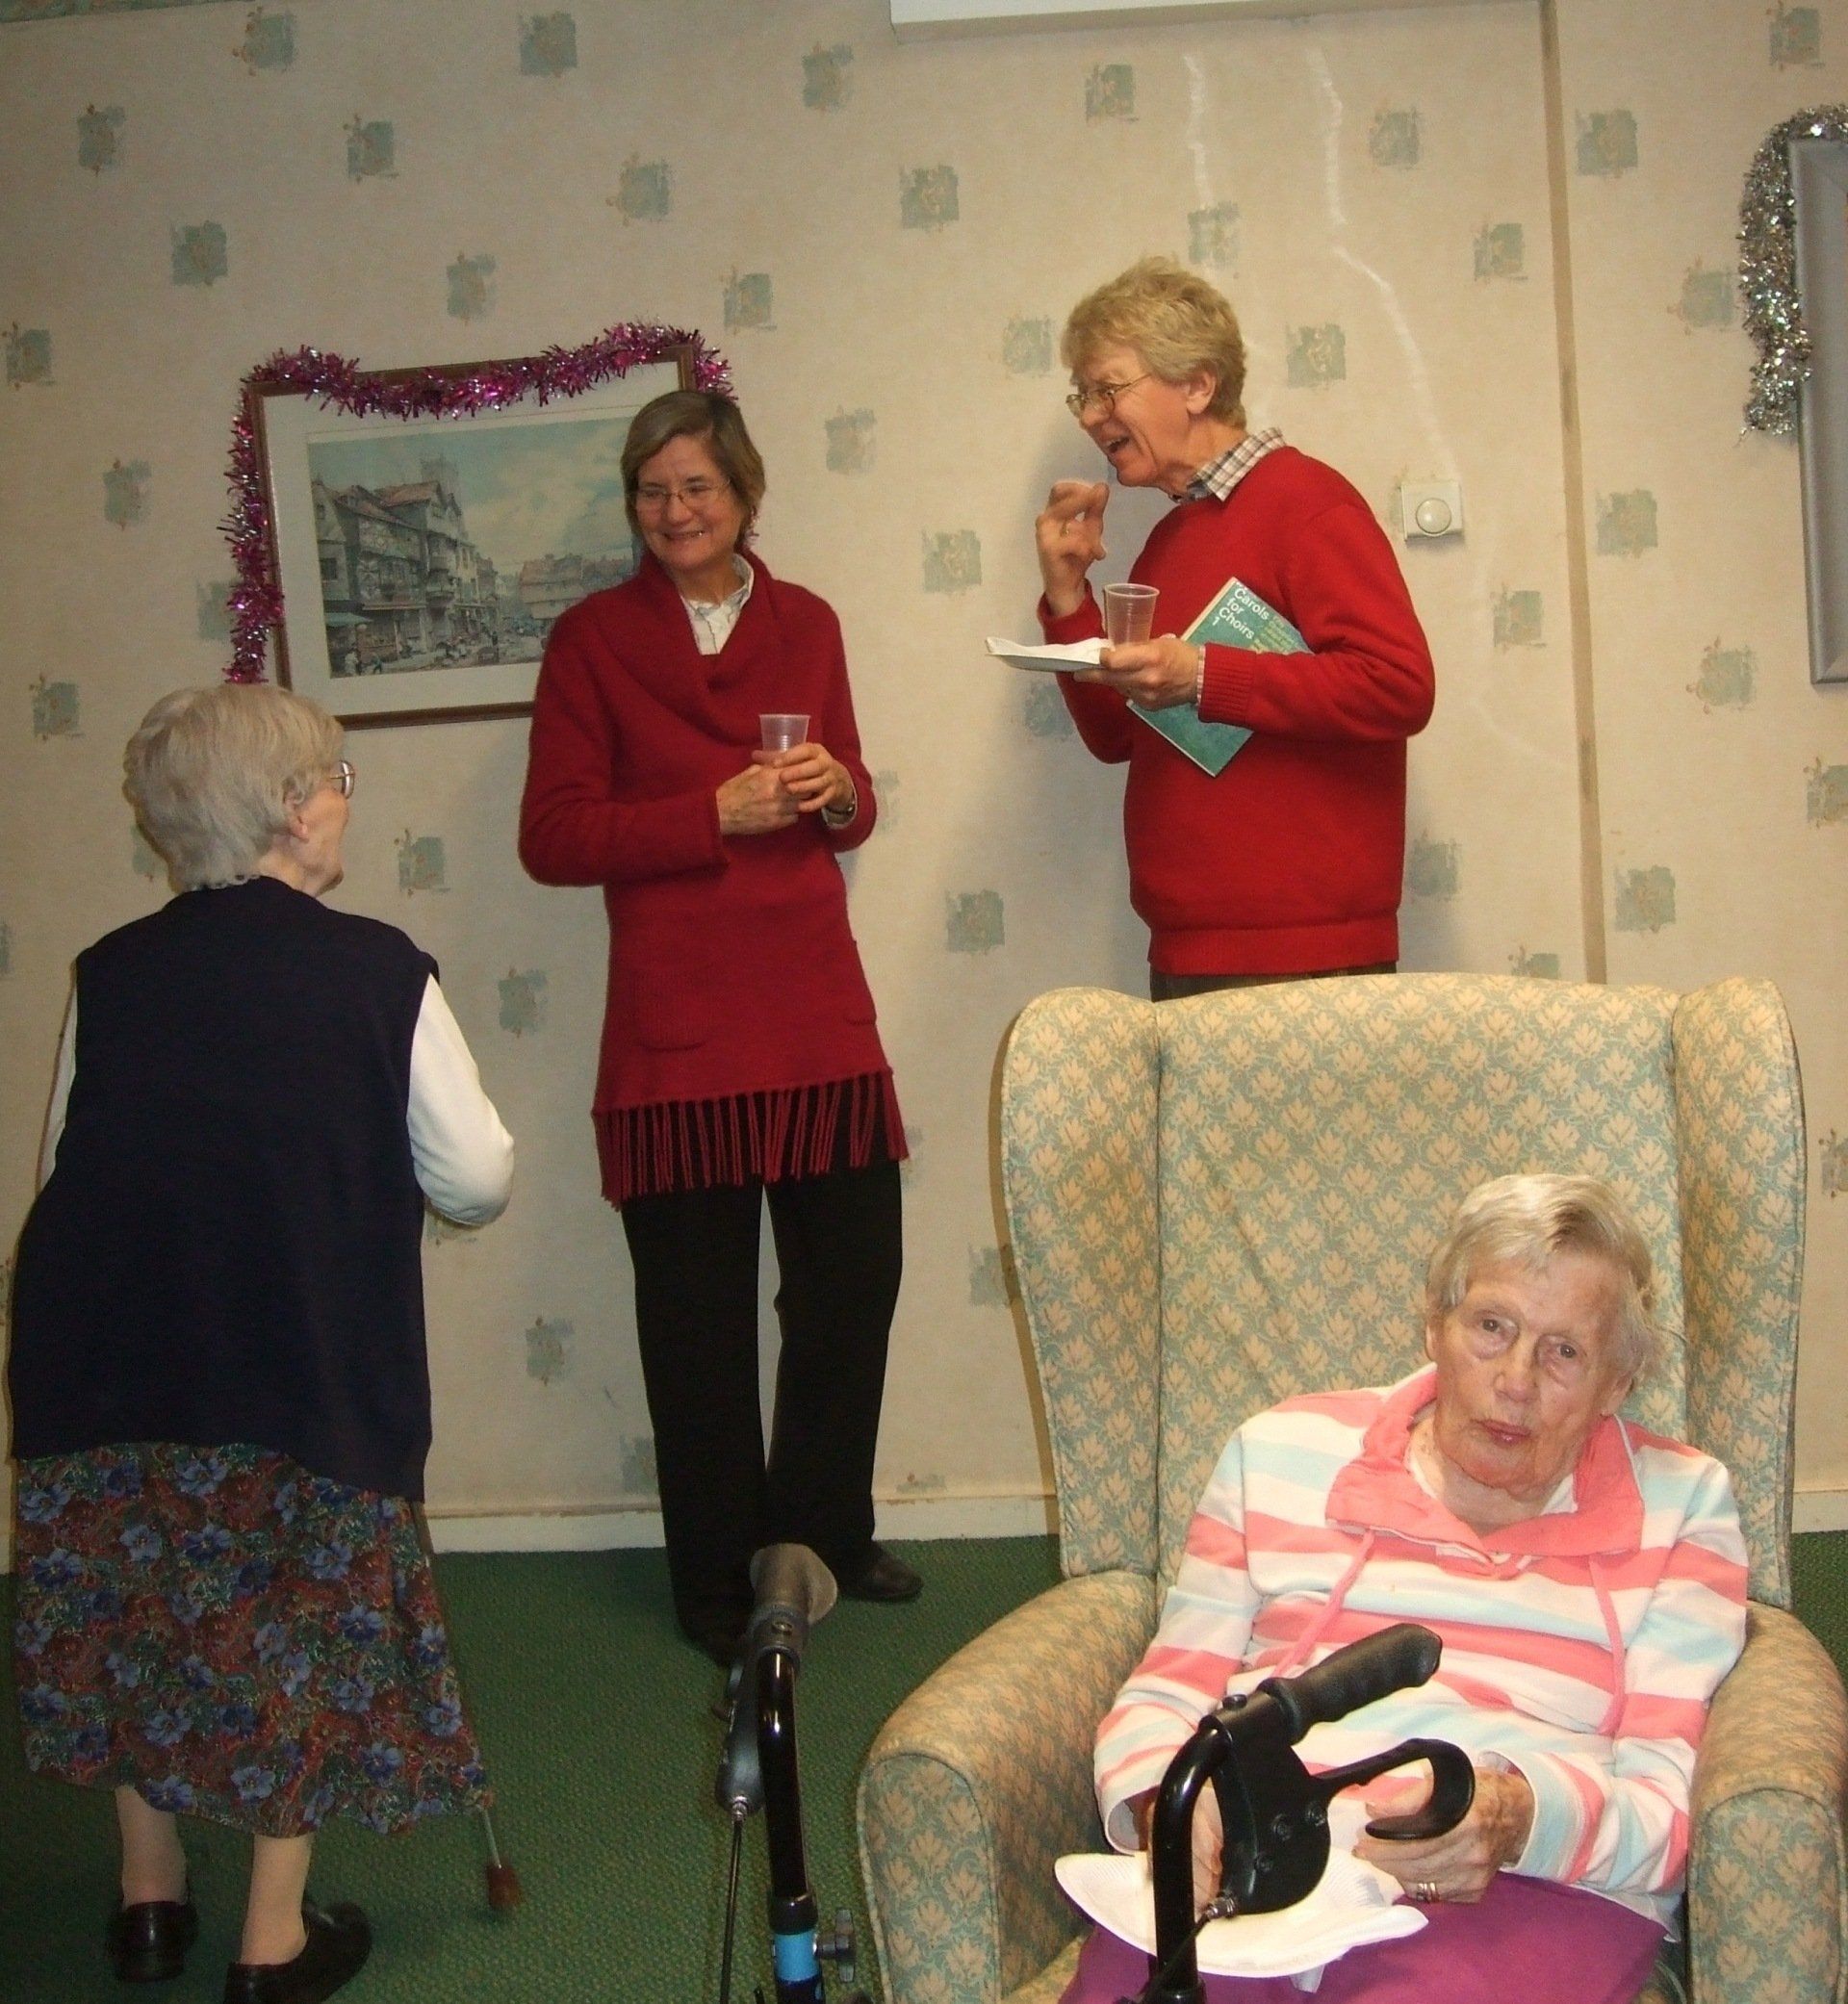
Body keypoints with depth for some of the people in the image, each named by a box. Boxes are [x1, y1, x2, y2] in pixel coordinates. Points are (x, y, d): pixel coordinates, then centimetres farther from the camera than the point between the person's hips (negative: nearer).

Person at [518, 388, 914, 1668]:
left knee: (855, 1277, 8)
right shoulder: (594, 637, 0)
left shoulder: (806, 624, 12)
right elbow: (553, 838, -6)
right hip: (676, 1024, -4)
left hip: (818, 1009, 4)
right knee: (698, 1314, 4)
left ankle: (822, 1530, 29)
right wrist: (719, 812, -14)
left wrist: (839, 791, -3)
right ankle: (717, 1582, 19)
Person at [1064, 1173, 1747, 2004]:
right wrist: (1167, 1803, -6)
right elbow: (1162, 1699, 18)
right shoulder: (1283, 1454, 20)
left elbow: (1670, 1804, 7)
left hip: (1532, 1895, -1)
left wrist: (1522, 1818, -16)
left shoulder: (1679, 1506, 16)